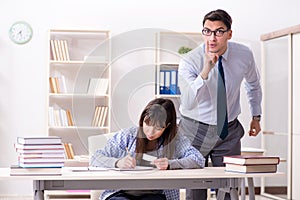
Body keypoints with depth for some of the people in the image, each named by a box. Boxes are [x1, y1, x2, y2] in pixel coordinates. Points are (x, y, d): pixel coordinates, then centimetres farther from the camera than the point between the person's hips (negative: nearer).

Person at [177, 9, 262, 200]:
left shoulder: (244, 55, -9)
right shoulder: (189, 62, -20)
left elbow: (253, 84, 14)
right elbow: (188, 104, -34)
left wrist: (256, 116, 16)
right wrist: (206, 70, -43)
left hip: (229, 131, 3)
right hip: (196, 131, -2)